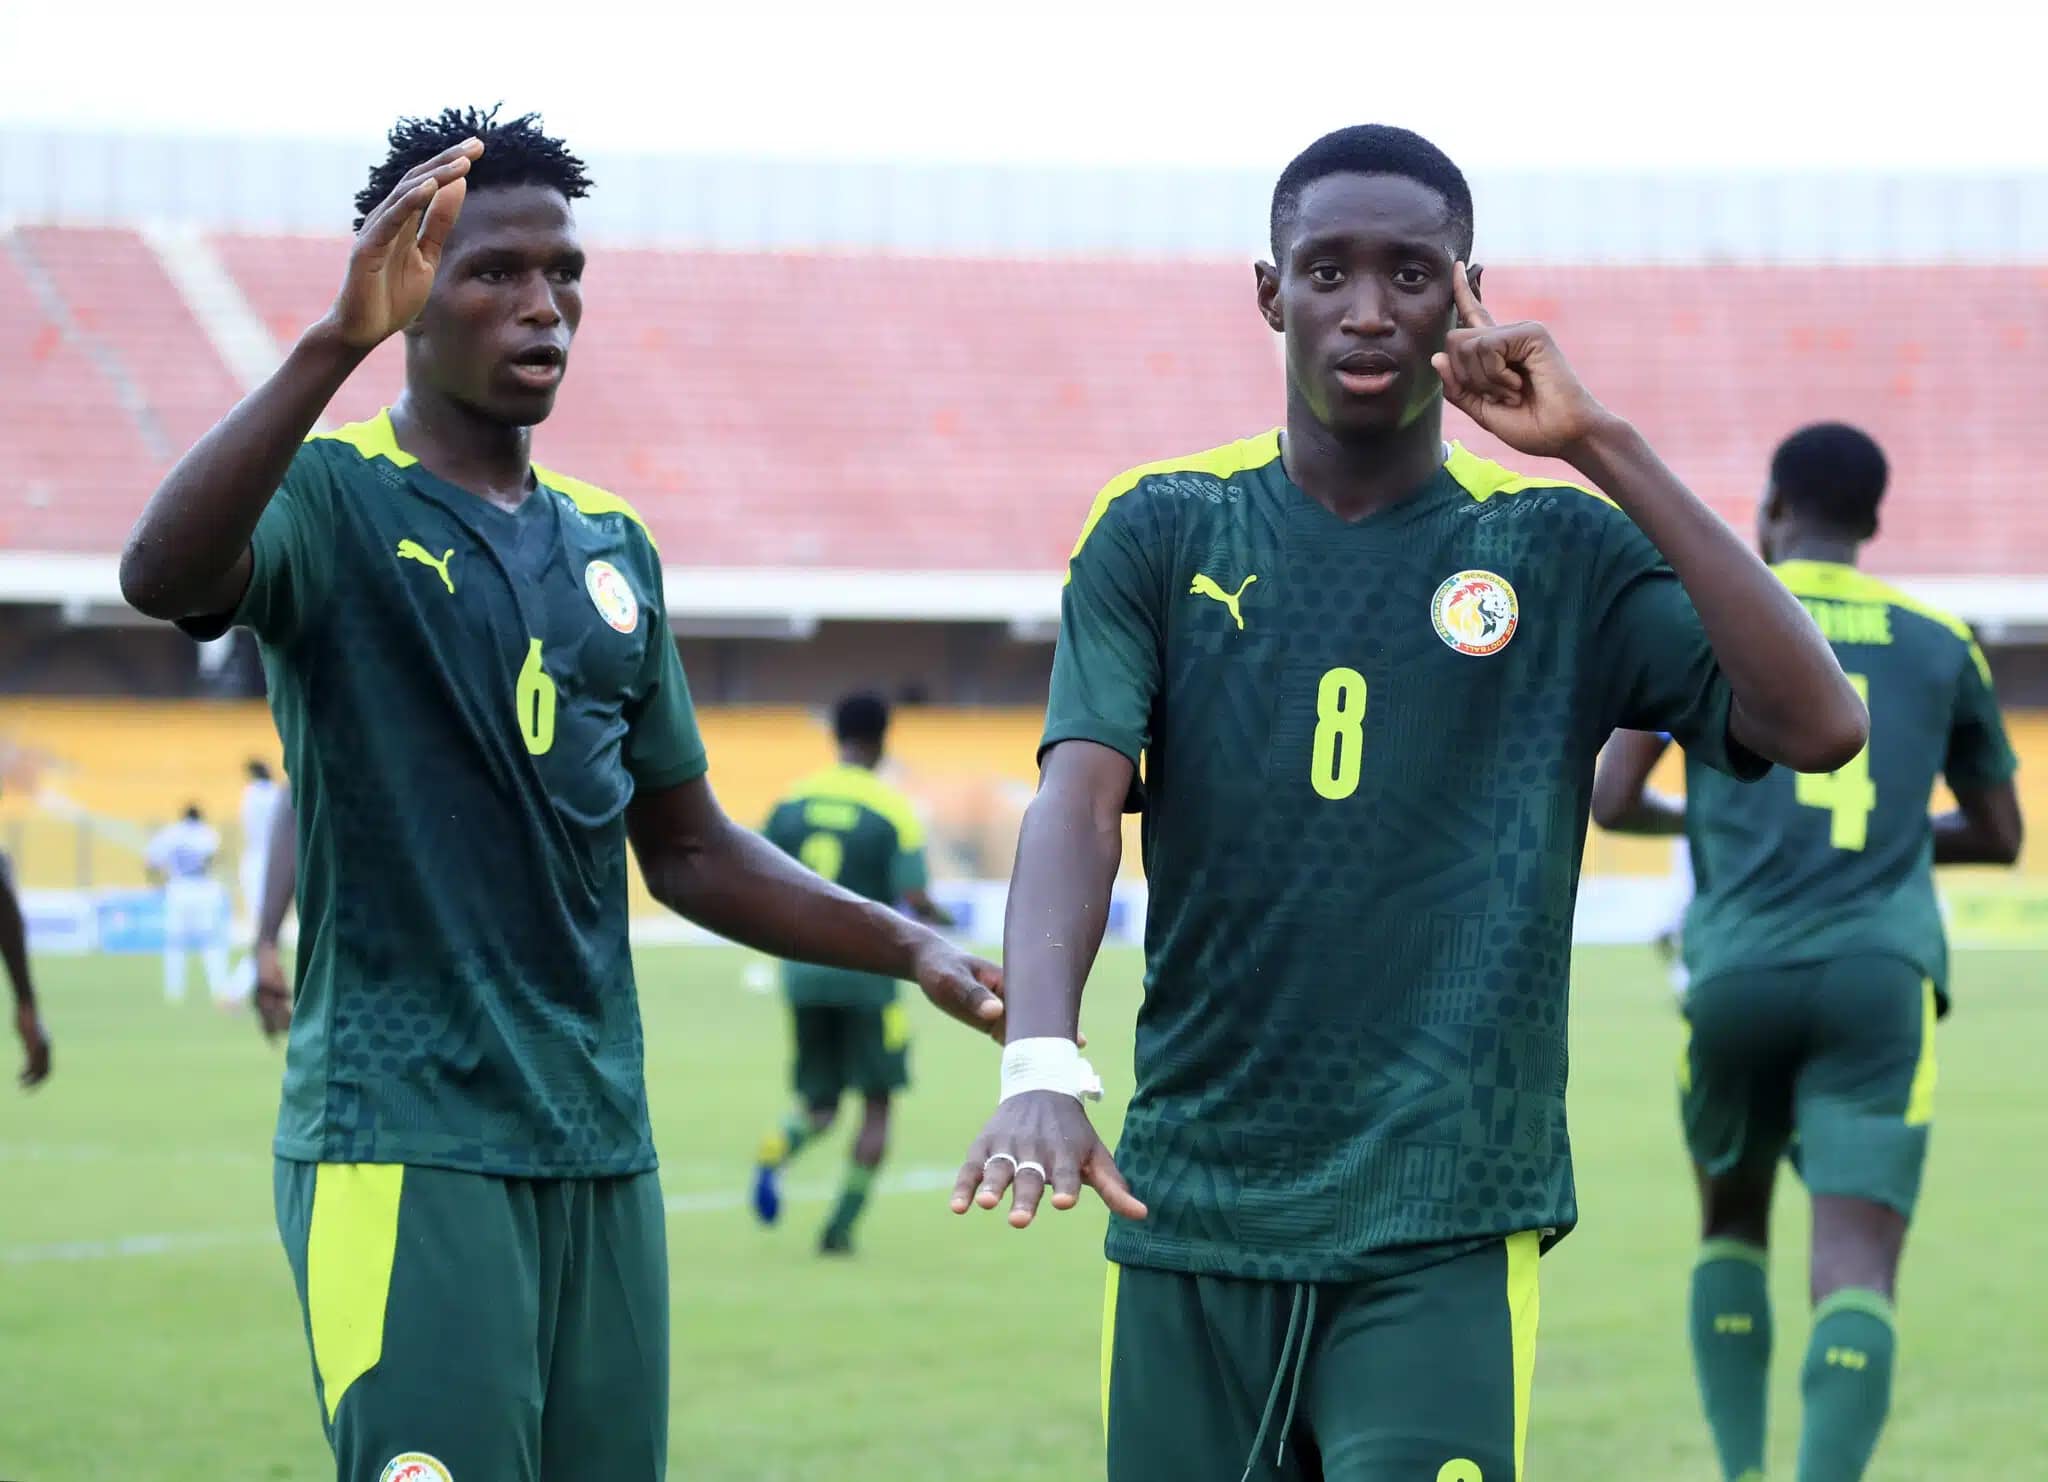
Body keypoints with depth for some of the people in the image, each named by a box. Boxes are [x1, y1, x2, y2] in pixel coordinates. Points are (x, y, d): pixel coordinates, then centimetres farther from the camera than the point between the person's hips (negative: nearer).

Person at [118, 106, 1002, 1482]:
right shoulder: (332, 497, -4)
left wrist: (907, 948, 12)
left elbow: (688, 849, 24)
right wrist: (338, 342, -37)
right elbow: (162, 576, -28)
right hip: (404, 1146, -7)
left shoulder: (610, 545, 16)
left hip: (602, 1146, 7)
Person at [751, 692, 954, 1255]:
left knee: (819, 1104, 13)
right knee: (877, 1105, 11)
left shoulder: (792, 801, 3)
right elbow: (915, 899, -13)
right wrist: (936, 918, 10)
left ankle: (775, 1151, -20)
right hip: (868, 971, -4)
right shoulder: (893, 812, -8)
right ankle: (842, 1224, 4)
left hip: (803, 970, 4)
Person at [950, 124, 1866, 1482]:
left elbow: (1818, 727, -11)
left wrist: (1605, 449, -13)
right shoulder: (1161, 535, 6)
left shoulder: (1560, 554, 4)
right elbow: (1081, 801, -8)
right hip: (1190, 1220, 2)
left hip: (1446, 1233, -2)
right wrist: (1042, 1065, -27)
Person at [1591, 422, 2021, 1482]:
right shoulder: (1939, 643, 15)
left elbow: (1611, 802, 6)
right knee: (1855, 1275, -9)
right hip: (1881, 976, 0)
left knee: (1732, 1225, 24)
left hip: (1739, 973, 0)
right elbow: (1999, 836, 24)